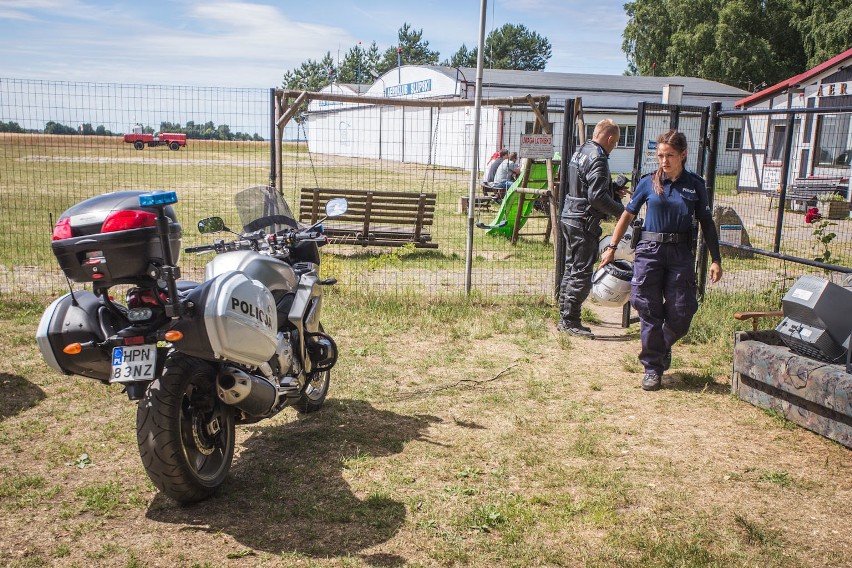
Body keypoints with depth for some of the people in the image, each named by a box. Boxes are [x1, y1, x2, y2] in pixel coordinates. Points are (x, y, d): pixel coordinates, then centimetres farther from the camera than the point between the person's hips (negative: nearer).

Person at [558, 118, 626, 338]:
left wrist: (613, 191, 18)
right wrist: (622, 210, -11)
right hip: (584, 223, -10)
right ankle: (570, 321, 0)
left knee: (571, 269, 15)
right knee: (582, 273, -4)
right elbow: (597, 197, -22)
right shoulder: (598, 159, -16)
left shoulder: (580, 152, 14)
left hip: (569, 217, 10)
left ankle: (565, 319, 21)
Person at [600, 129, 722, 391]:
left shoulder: (695, 185, 3)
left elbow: (707, 223, 7)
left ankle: (663, 346, 33)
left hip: (681, 254, 1)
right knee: (650, 311, 1)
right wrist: (612, 247, 8)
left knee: (680, 313, 0)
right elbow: (627, 215, 10)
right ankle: (652, 367, 15)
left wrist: (716, 260, 3)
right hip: (650, 251, 0)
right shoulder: (648, 182, 2)